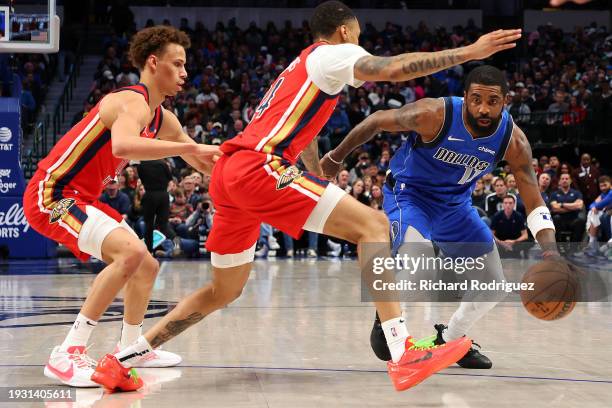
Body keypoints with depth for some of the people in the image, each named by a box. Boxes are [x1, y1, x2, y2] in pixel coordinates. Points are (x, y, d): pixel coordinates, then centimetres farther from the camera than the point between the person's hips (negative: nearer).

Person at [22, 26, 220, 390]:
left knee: (146, 266, 18)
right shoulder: (133, 103, -19)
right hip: (51, 195, -10)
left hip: (79, 199, 10)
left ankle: (132, 349, 37)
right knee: (132, 252, -28)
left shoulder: (163, 120, 11)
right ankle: (68, 356, -26)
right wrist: (189, 147, -39)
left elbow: (205, 164, 23)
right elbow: (123, 146, -43)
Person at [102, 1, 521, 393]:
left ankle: (127, 355, 24)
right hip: (257, 167, -10)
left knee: (224, 292, 22)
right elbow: (392, 69, -13)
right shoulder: (333, 54, 5)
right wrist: (468, 52, -11)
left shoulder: (300, 67, 33)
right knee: (372, 223, -13)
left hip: (229, 174, 10)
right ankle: (404, 354, -24)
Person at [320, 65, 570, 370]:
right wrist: (337, 157, -3)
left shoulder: (513, 140, -20)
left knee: (492, 284, 4)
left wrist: (550, 251, -34)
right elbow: (377, 120, -15)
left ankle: (449, 339, 30)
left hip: (456, 203, 5)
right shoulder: (434, 115, -30)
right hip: (409, 193, -5)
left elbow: (534, 203, -17)